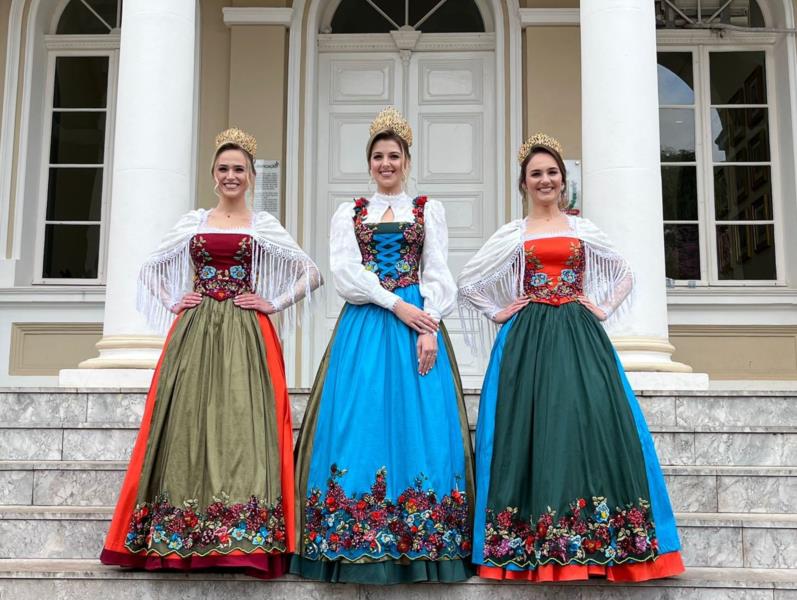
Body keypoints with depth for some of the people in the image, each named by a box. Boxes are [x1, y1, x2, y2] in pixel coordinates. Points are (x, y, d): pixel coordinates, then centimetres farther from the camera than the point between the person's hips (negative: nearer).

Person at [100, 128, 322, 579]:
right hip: (194, 335, 2)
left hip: (245, 337, -2)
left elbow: (313, 273, 5)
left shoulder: (264, 226, 8)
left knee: (241, 422, -9)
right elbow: (149, 269, 21)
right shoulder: (193, 222, 14)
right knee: (188, 421, -2)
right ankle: (179, 538, 4)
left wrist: (274, 304, -2)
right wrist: (172, 304, 7)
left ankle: (245, 536, -6)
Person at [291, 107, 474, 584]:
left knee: (418, 423, -7)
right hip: (364, 326, 1)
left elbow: (437, 274, 3)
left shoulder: (429, 210, 13)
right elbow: (345, 273, 1)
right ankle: (357, 544, -1)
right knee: (360, 421, -6)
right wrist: (396, 303, -11)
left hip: (417, 322, 0)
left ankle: (422, 541, -1)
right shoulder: (349, 214, 15)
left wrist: (430, 329, -11)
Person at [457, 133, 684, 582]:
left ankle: (599, 541, 1)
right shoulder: (512, 235, 10)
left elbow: (626, 275, 20)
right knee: (533, 425, -5)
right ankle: (529, 545, 1)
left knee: (589, 422, -7)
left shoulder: (586, 231, 13)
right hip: (528, 340, -1)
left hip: (580, 338, 1)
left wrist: (604, 310, 7)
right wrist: (497, 313, 4)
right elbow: (467, 282, 12)